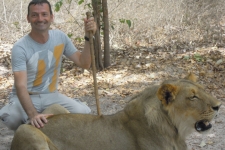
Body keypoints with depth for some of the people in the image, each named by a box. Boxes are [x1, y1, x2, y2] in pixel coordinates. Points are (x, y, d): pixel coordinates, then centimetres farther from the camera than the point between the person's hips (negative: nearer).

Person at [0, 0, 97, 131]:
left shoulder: (60, 37, -5)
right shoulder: (20, 48, -19)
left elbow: (84, 63, -2)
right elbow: (21, 86, -30)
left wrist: (88, 37, -17)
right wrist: (33, 114, -47)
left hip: (50, 95, 4)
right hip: (26, 97, -3)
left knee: (84, 113, -21)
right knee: (12, 119, -37)